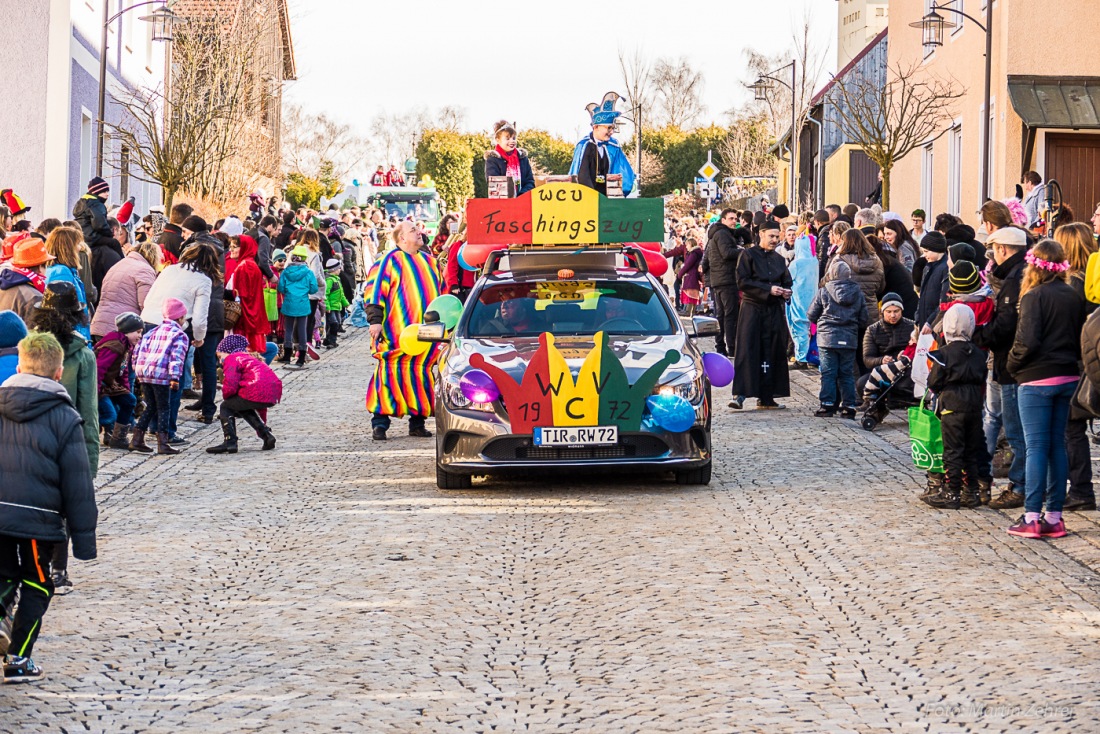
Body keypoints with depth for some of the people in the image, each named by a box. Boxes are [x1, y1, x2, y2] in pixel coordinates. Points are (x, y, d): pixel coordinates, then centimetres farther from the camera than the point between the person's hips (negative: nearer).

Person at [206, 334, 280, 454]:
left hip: (257, 393, -9)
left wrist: (226, 396, 15)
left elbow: (230, 385, -10)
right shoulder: (249, 358, 35)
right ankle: (267, 436, 25)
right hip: (273, 395, 9)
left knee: (226, 407, 11)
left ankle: (229, 442, 2)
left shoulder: (231, 359, 6)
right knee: (244, 408, 34)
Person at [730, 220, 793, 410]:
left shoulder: (778, 259, 17)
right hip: (752, 309, -5)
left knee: (771, 354, 3)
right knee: (747, 352, -11)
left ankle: (766, 398, 7)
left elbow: (787, 282, 21)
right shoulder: (748, 255, 0)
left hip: (774, 311, 5)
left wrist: (786, 292, -3)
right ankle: (739, 394, -14)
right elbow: (743, 282, -10)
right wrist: (768, 290, -17)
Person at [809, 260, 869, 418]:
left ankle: (827, 405, -1)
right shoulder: (858, 294, 3)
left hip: (827, 338, -2)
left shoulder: (823, 292, -5)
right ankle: (849, 406, 7)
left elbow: (811, 316, 2)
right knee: (847, 374, 8)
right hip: (849, 340, 2)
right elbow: (863, 320, 7)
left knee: (828, 373, 2)